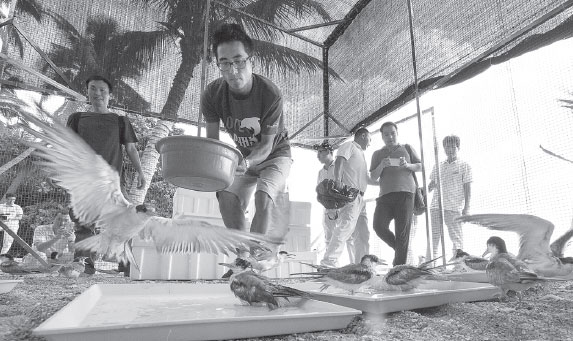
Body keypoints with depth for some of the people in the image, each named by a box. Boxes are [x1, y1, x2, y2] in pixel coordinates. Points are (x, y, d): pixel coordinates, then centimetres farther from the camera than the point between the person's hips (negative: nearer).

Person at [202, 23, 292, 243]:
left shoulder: (270, 94, -30)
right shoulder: (212, 94, -20)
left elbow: (266, 144, -25)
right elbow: (212, 141, -15)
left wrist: (247, 163, -46)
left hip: (275, 154, -4)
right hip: (244, 157, 4)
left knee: (263, 198, -26)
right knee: (227, 200, -10)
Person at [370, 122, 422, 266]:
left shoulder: (407, 148, 18)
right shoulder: (377, 154, 19)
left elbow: (419, 167, 16)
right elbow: (373, 177, 12)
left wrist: (407, 165, -5)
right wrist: (381, 166, -8)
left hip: (405, 193, -2)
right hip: (385, 194, 2)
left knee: (402, 231, -8)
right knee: (379, 226, -12)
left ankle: (399, 266, -2)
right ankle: (398, 248, 15)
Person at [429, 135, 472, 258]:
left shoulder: (464, 166, 7)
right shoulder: (438, 167, 18)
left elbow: (467, 188, 2)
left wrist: (466, 208, -5)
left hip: (454, 207, -4)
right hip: (436, 206, 4)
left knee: (456, 238, -2)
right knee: (433, 237, 3)